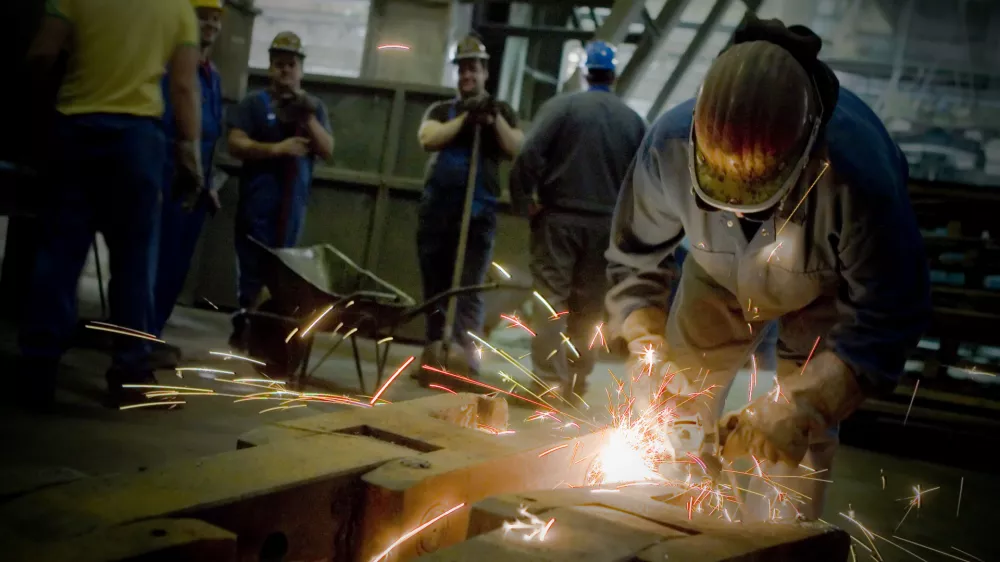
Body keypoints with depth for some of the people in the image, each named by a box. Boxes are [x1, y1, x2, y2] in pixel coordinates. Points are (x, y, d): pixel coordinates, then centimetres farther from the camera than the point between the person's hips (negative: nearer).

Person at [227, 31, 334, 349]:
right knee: (253, 265, -4)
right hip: (258, 198, -3)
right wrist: (278, 148, -16)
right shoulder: (255, 102, 3)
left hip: (293, 202, 3)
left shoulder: (314, 107, 13)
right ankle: (242, 329, 4)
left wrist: (308, 118, -9)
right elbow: (236, 145, -7)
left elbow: (328, 151, 5)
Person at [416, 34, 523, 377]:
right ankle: (433, 351, 15)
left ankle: (466, 356, -16)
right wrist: (465, 118, -15)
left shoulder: (502, 112, 11)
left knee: (469, 289, -10)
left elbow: (517, 150, -4)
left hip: (479, 212, -3)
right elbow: (428, 139, -7)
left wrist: (495, 117, -14)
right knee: (435, 287, 8)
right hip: (436, 208, 3)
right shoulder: (441, 110, 14)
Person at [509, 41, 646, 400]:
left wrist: (525, 202, -5)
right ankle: (576, 384, 16)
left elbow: (529, 157, -15)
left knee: (550, 301, -2)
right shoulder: (634, 121, 6)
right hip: (606, 226, 3)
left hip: (559, 218, -3)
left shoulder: (560, 107, -5)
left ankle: (549, 382, -9)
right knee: (589, 307, 10)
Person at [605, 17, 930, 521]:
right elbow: (632, 264, -16)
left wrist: (797, 408, -39)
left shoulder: (859, 174, -42)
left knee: (796, 447, -13)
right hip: (720, 275, 3)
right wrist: (653, 361, -27)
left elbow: (884, 322, -30)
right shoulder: (669, 144, -34)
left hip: (826, 292, -2)